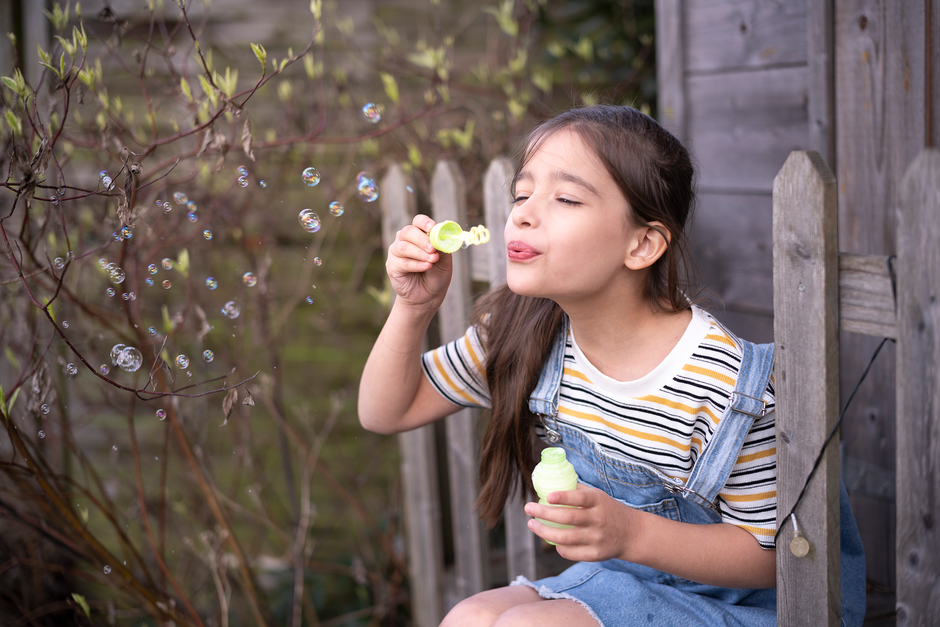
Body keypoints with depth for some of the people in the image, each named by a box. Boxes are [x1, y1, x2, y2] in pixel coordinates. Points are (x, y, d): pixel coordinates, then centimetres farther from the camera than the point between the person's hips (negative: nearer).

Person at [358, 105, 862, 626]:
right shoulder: (523, 336, -7)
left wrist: (631, 533, -30)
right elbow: (386, 412, 4)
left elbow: (767, 555, -15)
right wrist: (414, 309, -14)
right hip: (609, 582, 6)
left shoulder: (728, 384, -24)